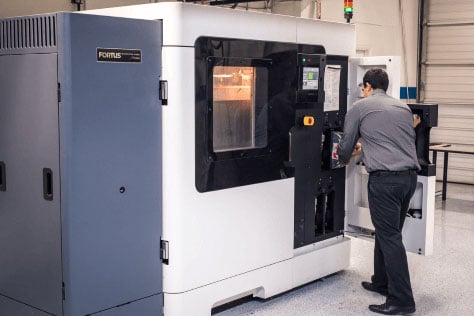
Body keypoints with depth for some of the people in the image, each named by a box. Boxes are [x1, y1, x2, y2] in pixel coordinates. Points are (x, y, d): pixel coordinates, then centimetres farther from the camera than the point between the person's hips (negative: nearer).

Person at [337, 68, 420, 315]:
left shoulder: (360, 107, 4)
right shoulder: (403, 108, 20)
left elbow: (346, 146, 10)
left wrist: (343, 157, 34)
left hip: (385, 178, -6)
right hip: (410, 175, 7)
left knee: (389, 237, -4)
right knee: (388, 232, 19)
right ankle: (382, 283, 31)